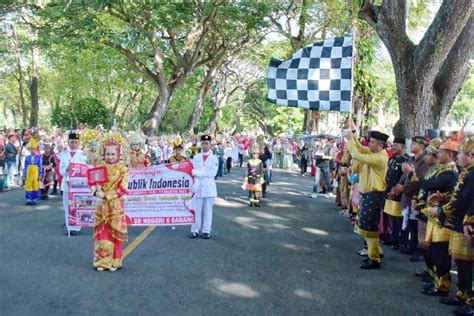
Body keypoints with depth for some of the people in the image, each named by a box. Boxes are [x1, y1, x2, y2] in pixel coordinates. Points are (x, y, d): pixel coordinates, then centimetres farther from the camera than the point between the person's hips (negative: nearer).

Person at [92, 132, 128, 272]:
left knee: (115, 233, 2)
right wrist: (97, 191, -17)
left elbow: (122, 189, -11)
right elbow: (94, 184, 5)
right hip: (101, 205, 3)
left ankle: (114, 262, 12)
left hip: (115, 206, -3)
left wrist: (106, 195, -17)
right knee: (102, 233, 5)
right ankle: (102, 261, 13)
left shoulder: (122, 169, -4)